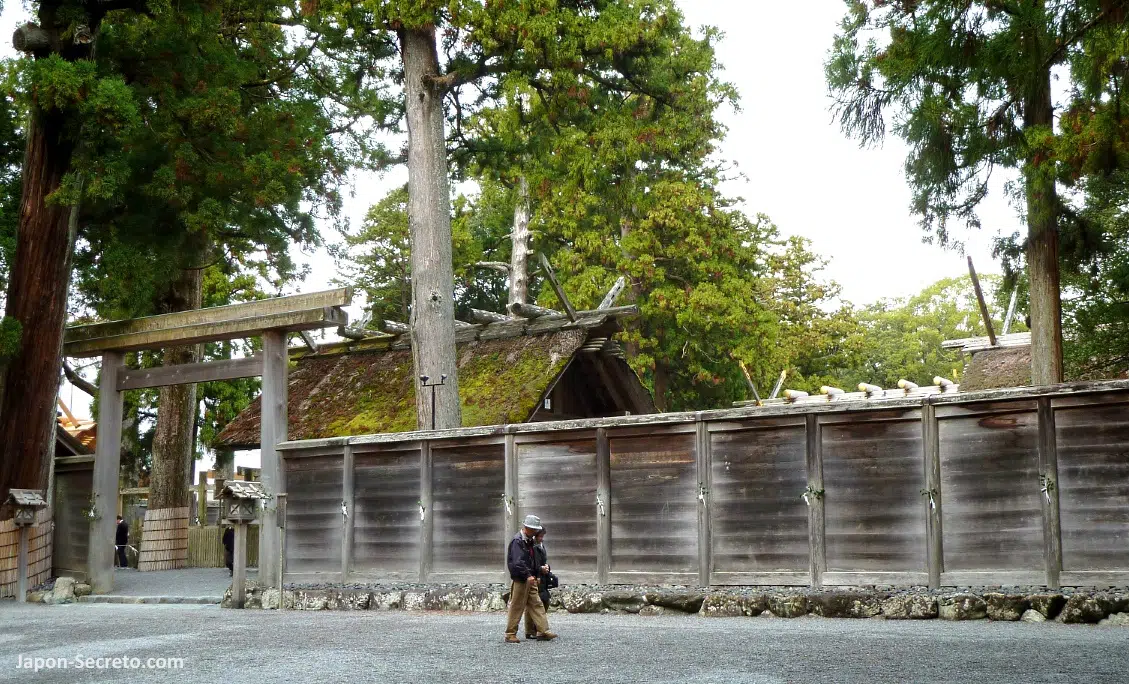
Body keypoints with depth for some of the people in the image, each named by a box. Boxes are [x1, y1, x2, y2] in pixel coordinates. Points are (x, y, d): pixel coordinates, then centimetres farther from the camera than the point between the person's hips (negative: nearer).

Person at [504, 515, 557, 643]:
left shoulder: (529, 541, 16)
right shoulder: (517, 541, -14)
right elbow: (518, 562, -24)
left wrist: (536, 573, 19)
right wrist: (528, 575, -31)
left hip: (530, 579, 9)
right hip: (520, 579, -9)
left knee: (537, 605, 6)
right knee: (517, 607, -3)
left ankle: (543, 631, 7)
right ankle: (510, 635, 5)